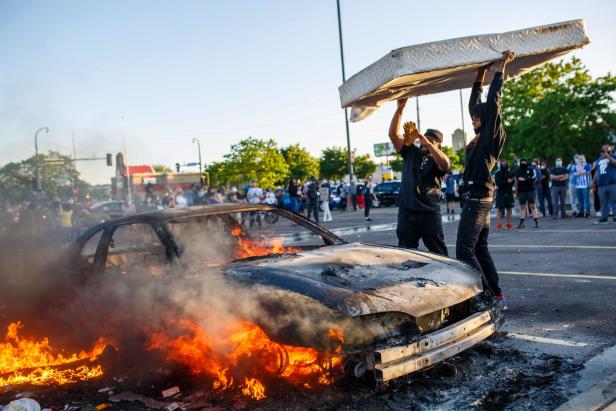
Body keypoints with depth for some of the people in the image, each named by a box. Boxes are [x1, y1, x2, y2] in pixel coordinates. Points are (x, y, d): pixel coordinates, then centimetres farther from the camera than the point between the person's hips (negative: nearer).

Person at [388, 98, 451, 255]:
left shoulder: (437, 159, 2)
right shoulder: (411, 152, 11)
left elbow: (445, 165, -23)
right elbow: (393, 134, 3)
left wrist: (427, 143, -25)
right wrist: (400, 108, -5)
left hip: (430, 212, -2)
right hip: (407, 211, 3)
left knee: (438, 251, 6)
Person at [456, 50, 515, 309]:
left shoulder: (492, 136, -7)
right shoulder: (480, 138, 15)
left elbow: (493, 100, -12)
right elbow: (474, 104, 23)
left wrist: (501, 66, -5)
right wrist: (481, 73, 26)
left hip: (477, 198, -10)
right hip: (480, 198, 10)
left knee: (464, 251, -12)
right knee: (480, 249, 13)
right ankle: (497, 296, 18)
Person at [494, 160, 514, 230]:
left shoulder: (510, 173, 10)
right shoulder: (497, 173, 3)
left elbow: (512, 182, -4)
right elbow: (497, 182, -11)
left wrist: (503, 183, -16)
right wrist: (507, 182, -15)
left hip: (509, 193, 3)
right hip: (500, 193, -3)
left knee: (509, 209, 5)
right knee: (499, 209, -7)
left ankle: (509, 224, 14)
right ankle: (499, 225, -9)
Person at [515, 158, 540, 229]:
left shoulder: (531, 170, 1)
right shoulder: (518, 171, 11)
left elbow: (533, 178, -12)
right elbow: (516, 181, 14)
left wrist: (524, 179, -18)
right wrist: (516, 191, 12)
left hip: (530, 190, -3)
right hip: (521, 191, 3)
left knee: (532, 206, -5)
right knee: (522, 207, 6)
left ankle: (536, 222, -3)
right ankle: (521, 223, 10)